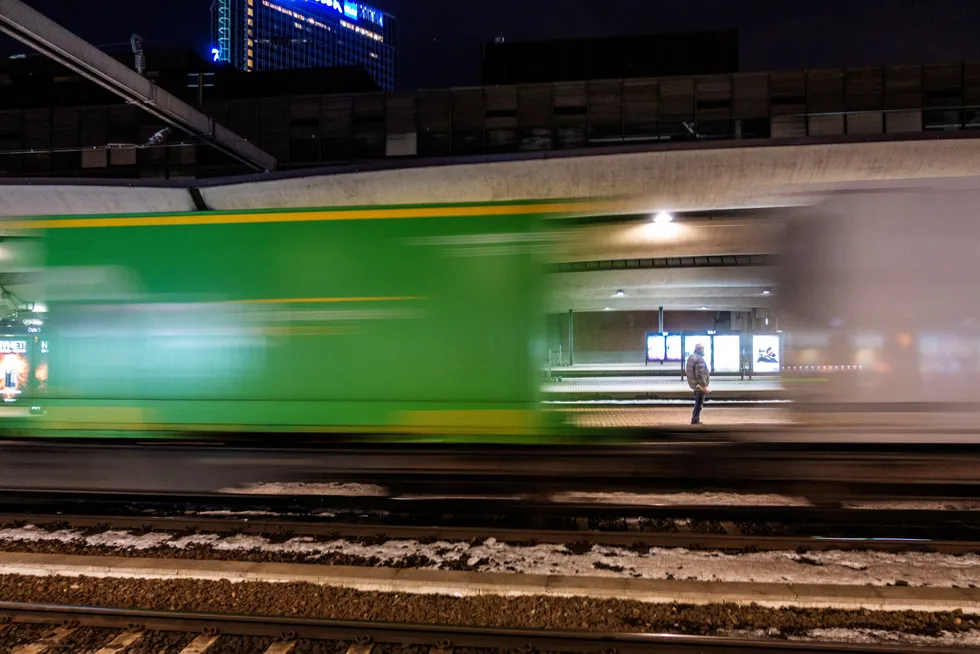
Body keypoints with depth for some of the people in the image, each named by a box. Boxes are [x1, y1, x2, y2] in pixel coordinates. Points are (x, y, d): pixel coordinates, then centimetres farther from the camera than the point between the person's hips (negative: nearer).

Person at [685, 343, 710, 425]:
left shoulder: (690, 357, 6)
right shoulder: (700, 360, -25)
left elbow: (686, 370, 16)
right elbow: (700, 375, -28)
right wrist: (704, 386, -22)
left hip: (693, 383, 10)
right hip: (699, 385, -10)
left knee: (698, 402, 21)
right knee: (699, 403, 1)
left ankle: (696, 420, 28)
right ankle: (695, 421, 6)